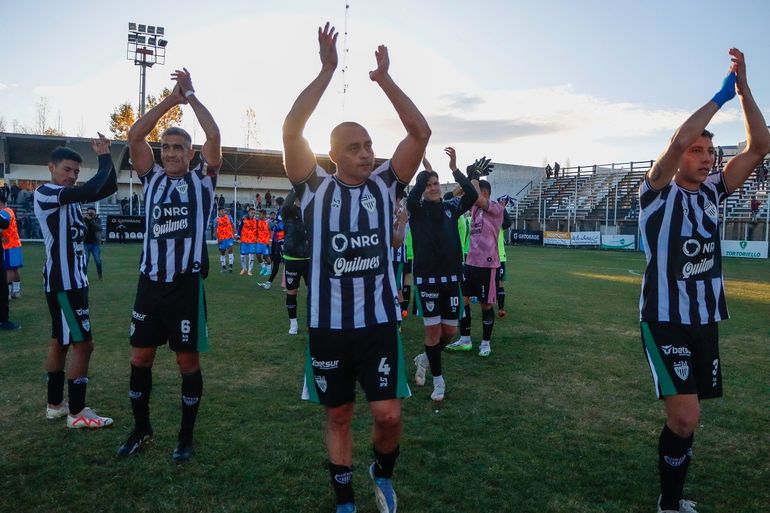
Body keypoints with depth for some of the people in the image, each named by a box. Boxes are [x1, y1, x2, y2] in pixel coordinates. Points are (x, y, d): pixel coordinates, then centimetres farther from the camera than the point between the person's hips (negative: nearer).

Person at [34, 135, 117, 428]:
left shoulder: (70, 196, 13)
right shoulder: (44, 193, -15)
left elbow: (109, 188, 8)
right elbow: (89, 191, -31)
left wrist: (105, 157, -4)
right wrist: (105, 161, -19)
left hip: (73, 280, 10)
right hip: (64, 282, -10)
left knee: (61, 341, 15)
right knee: (83, 344, -7)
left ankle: (55, 405, 26)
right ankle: (77, 413, 2)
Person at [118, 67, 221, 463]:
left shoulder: (202, 180, 3)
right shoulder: (152, 179, 10)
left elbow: (214, 137, -9)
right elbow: (134, 136, 0)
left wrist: (190, 96, -1)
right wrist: (170, 100, -1)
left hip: (187, 285, -3)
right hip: (150, 283, 4)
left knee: (188, 360, 5)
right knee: (140, 358, 11)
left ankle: (186, 436, 20)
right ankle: (141, 428, 30)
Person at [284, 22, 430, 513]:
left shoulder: (385, 184, 2)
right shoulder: (316, 188, -3)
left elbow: (421, 132, -6)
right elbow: (292, 129, -15)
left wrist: (385, 78, -7)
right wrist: (327, 70, -16)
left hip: (380, 321, 1)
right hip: (328, 325, 0)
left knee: (389, 414, -2)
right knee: (339, 415, 13)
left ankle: (383, 473, 32)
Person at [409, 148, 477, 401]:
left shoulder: (451, 206, 7)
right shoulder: (417, 208, -1)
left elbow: (472, 195, -12)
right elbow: (411, 198, -25)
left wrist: (455, 169, -19)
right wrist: (425, 171, -20)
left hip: (451, 277, 3)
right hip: (426, 277, -3)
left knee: (450, 331, 8)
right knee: (433, 330, 1)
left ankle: (425, 359, 36)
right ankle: (438, 380, 19)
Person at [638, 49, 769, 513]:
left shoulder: (712, 193, 10)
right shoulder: (659, 193, -5)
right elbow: (678, 140, -22)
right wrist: (721, 96, -10)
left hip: (706, 321, 6)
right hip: (666, 321, -6)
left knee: (686, 418, 13)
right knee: (685, 419, -12)